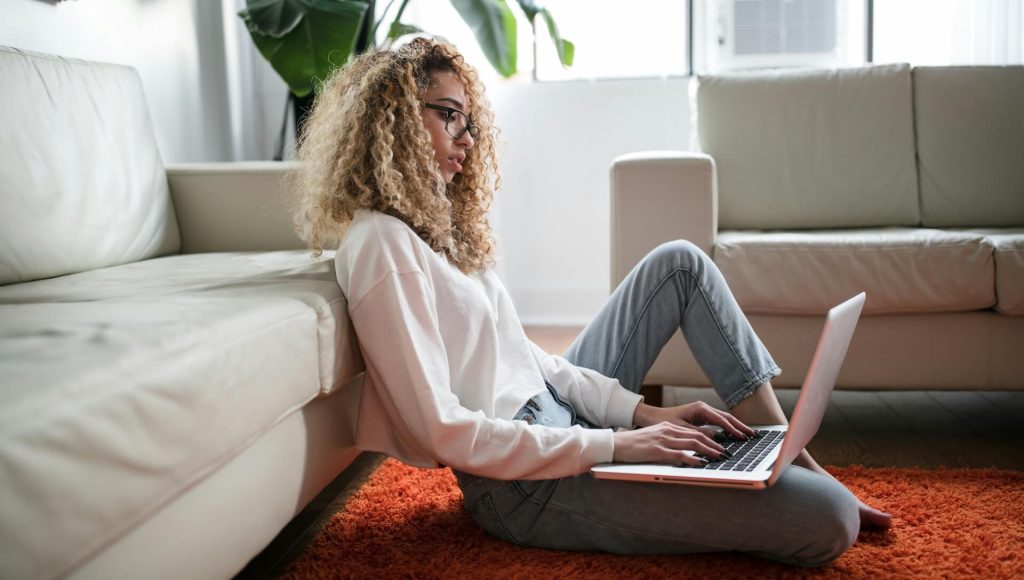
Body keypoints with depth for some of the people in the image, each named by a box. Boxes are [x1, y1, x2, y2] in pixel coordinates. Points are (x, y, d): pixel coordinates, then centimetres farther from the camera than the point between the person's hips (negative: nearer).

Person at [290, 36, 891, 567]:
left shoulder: (435, 224, 12)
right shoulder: (380, 244, -18)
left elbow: (524, 354, 11)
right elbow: (443, 431, -23)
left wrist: (643, 411, 1)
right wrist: (615, 446, -21)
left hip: (557, 413, 10)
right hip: (527, 483, -10)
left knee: (680, 262, 12)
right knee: (827, 520, -20)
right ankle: (814, 487, 17)